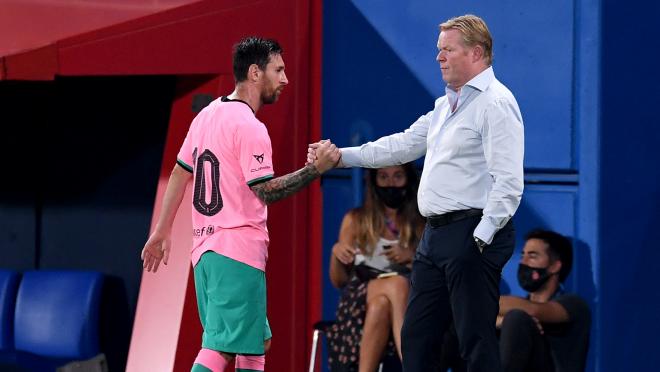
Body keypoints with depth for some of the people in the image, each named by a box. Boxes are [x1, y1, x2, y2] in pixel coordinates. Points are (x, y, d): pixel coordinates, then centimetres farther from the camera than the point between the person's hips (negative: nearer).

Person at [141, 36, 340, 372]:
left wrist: (162, 231, 22)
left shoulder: (208, 115, 14)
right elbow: (266, 191, -17)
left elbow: (179, 174, 18)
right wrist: (316, 168, -15)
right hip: (238, 253, -9)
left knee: (256, 344, 16)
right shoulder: (249, 127, -13)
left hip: (205, 246, 9)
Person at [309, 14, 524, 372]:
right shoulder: (446, 104, 18)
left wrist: (480, 238, -23)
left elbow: (508, 183, -19)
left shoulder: (495, 103, -13)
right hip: (435, 234, 10)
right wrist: (342, 156, 19)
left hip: (471, 235, -10)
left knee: (476, 342, -8)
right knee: (416, 337, 14)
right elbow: (405, 144, 25)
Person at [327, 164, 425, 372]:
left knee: (381, 303, -37)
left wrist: (412, 257, -8)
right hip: (360, 298, 0)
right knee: (397, 283, -35)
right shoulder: (355, 220, 16)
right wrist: (336, 253, -6)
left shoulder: (422, 224, 15)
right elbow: (338, 281, 14)